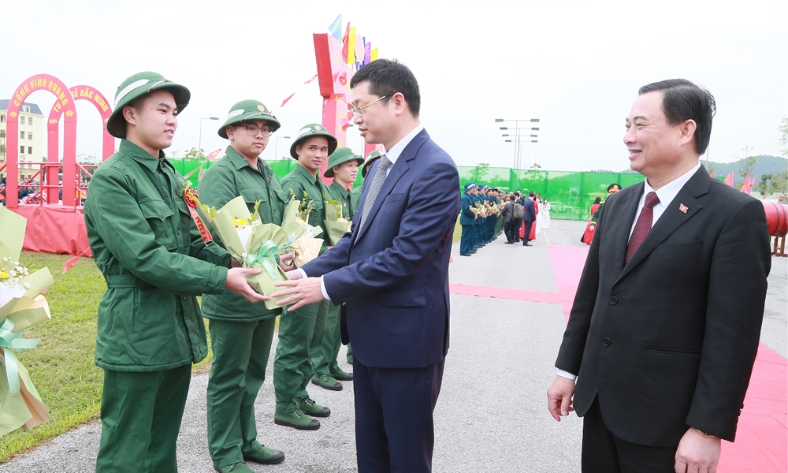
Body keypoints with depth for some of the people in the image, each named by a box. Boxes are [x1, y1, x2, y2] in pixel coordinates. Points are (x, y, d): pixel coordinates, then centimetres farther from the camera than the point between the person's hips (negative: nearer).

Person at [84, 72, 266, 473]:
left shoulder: (169, 177, 13)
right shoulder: (111, 179, -12)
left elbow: (193, 243, 11)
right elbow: (145, 259, -21)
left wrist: (235, 262, -7)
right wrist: (222, 279, -22)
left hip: (178, 331, 8)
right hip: (137, 335, -8)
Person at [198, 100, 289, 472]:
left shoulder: (269, 176, 13)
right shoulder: (220, 174, -11)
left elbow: (284, 224, 13)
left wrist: (288, 253, -7)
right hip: (233, 295, -8)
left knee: (253, 373, 20)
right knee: (230, 378, 6)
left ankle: (246, 440, 37)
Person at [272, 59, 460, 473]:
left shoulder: (435, 169, -18)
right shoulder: (380, 167, 12)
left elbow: (405, 255, -24)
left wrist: (327, 287, -19)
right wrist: (306, 273, 0)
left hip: (407, 338, -9)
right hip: (368, 334, 9)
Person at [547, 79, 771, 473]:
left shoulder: (735, 214, -12)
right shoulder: (617, 205, 7)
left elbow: (733, 333, -15)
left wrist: (708, 428, -16)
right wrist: (568, 369, 10)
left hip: (664, 412, -5)